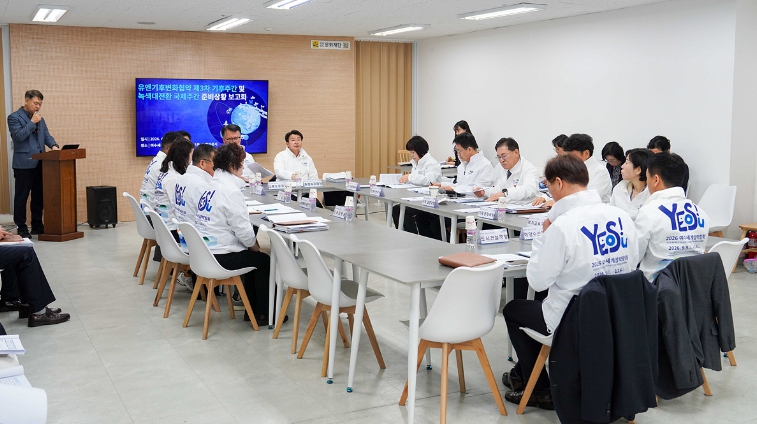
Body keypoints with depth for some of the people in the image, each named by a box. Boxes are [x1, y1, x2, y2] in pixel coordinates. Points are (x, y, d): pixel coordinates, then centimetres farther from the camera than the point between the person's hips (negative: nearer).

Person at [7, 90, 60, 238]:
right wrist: (32, 122, -14)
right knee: (21, 197, 0)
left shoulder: (39, 118, 17)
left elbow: (46, 135, 13)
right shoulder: (14, 117, -4)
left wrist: (53, 145, -6)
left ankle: (37, 225, 20)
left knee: (39, 196, 11)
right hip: (24, 163, -7)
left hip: (40, 163, 7)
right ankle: (22, 228, 5)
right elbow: (19, 136, -15)